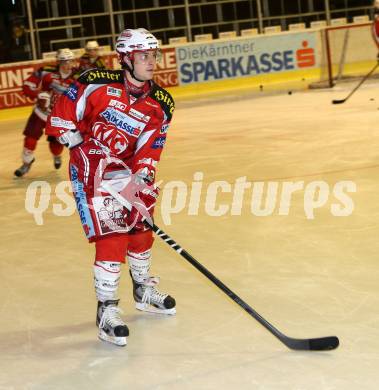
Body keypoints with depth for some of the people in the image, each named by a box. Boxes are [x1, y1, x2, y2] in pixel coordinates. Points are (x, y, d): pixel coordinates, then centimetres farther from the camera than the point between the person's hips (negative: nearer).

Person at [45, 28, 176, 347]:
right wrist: (84, 148, -15)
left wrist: (137, 181, -23)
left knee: (141, 232, 17)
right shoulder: (98, 84, -14)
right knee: (112, 237, -14)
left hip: (129, 171, 6)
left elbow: (150, 150, -9)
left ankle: (144, 290, 41)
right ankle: (107, 312, -6)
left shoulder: (160, 105, -3)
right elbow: (62, 117, -8)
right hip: (91, 170, -6)